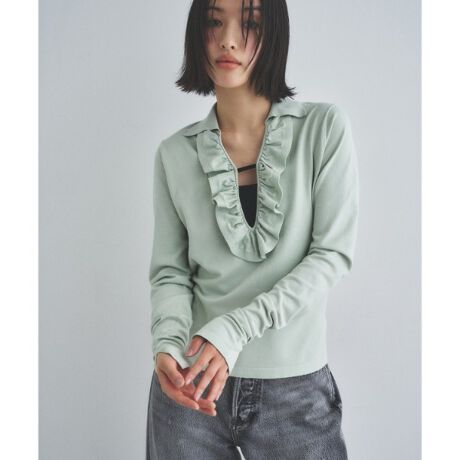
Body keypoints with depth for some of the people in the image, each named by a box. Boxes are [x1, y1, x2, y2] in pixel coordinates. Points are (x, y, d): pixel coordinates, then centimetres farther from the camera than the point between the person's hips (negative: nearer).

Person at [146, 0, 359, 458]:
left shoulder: (324, 127, -5)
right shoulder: (175, 153, 0)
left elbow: (333, 254, -9)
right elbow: (169, 271, 1)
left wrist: (234, 328, -18)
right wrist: (167, 345, -18)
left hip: (296, 386, -1)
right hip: (192, 383, 2)